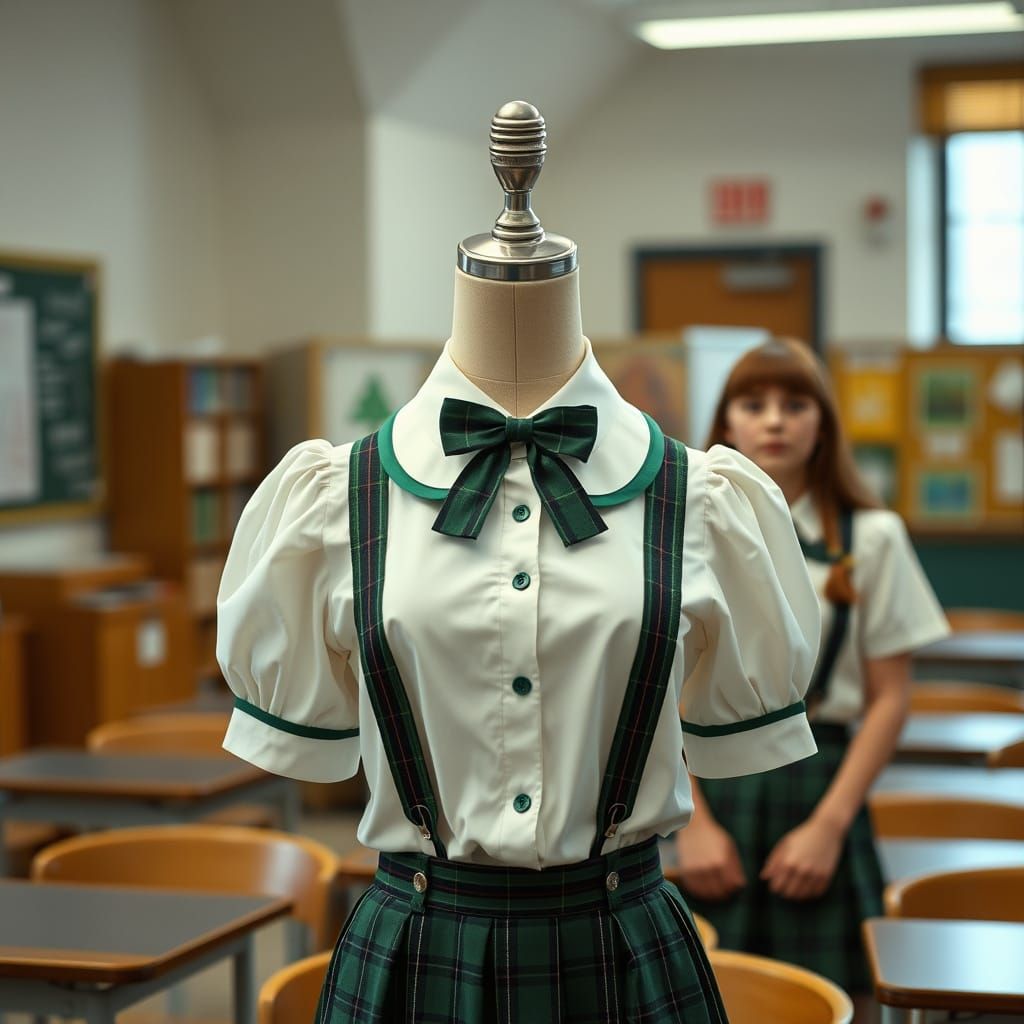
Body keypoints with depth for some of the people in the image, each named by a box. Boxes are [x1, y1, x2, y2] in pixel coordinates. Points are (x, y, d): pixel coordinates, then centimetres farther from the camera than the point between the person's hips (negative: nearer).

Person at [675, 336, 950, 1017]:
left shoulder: (872, 538, 4)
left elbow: (890, 699, 2)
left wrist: (829, 825, -6)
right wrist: (693, 823, -6)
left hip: (820, 785, 0)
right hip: (706, 787, 0)